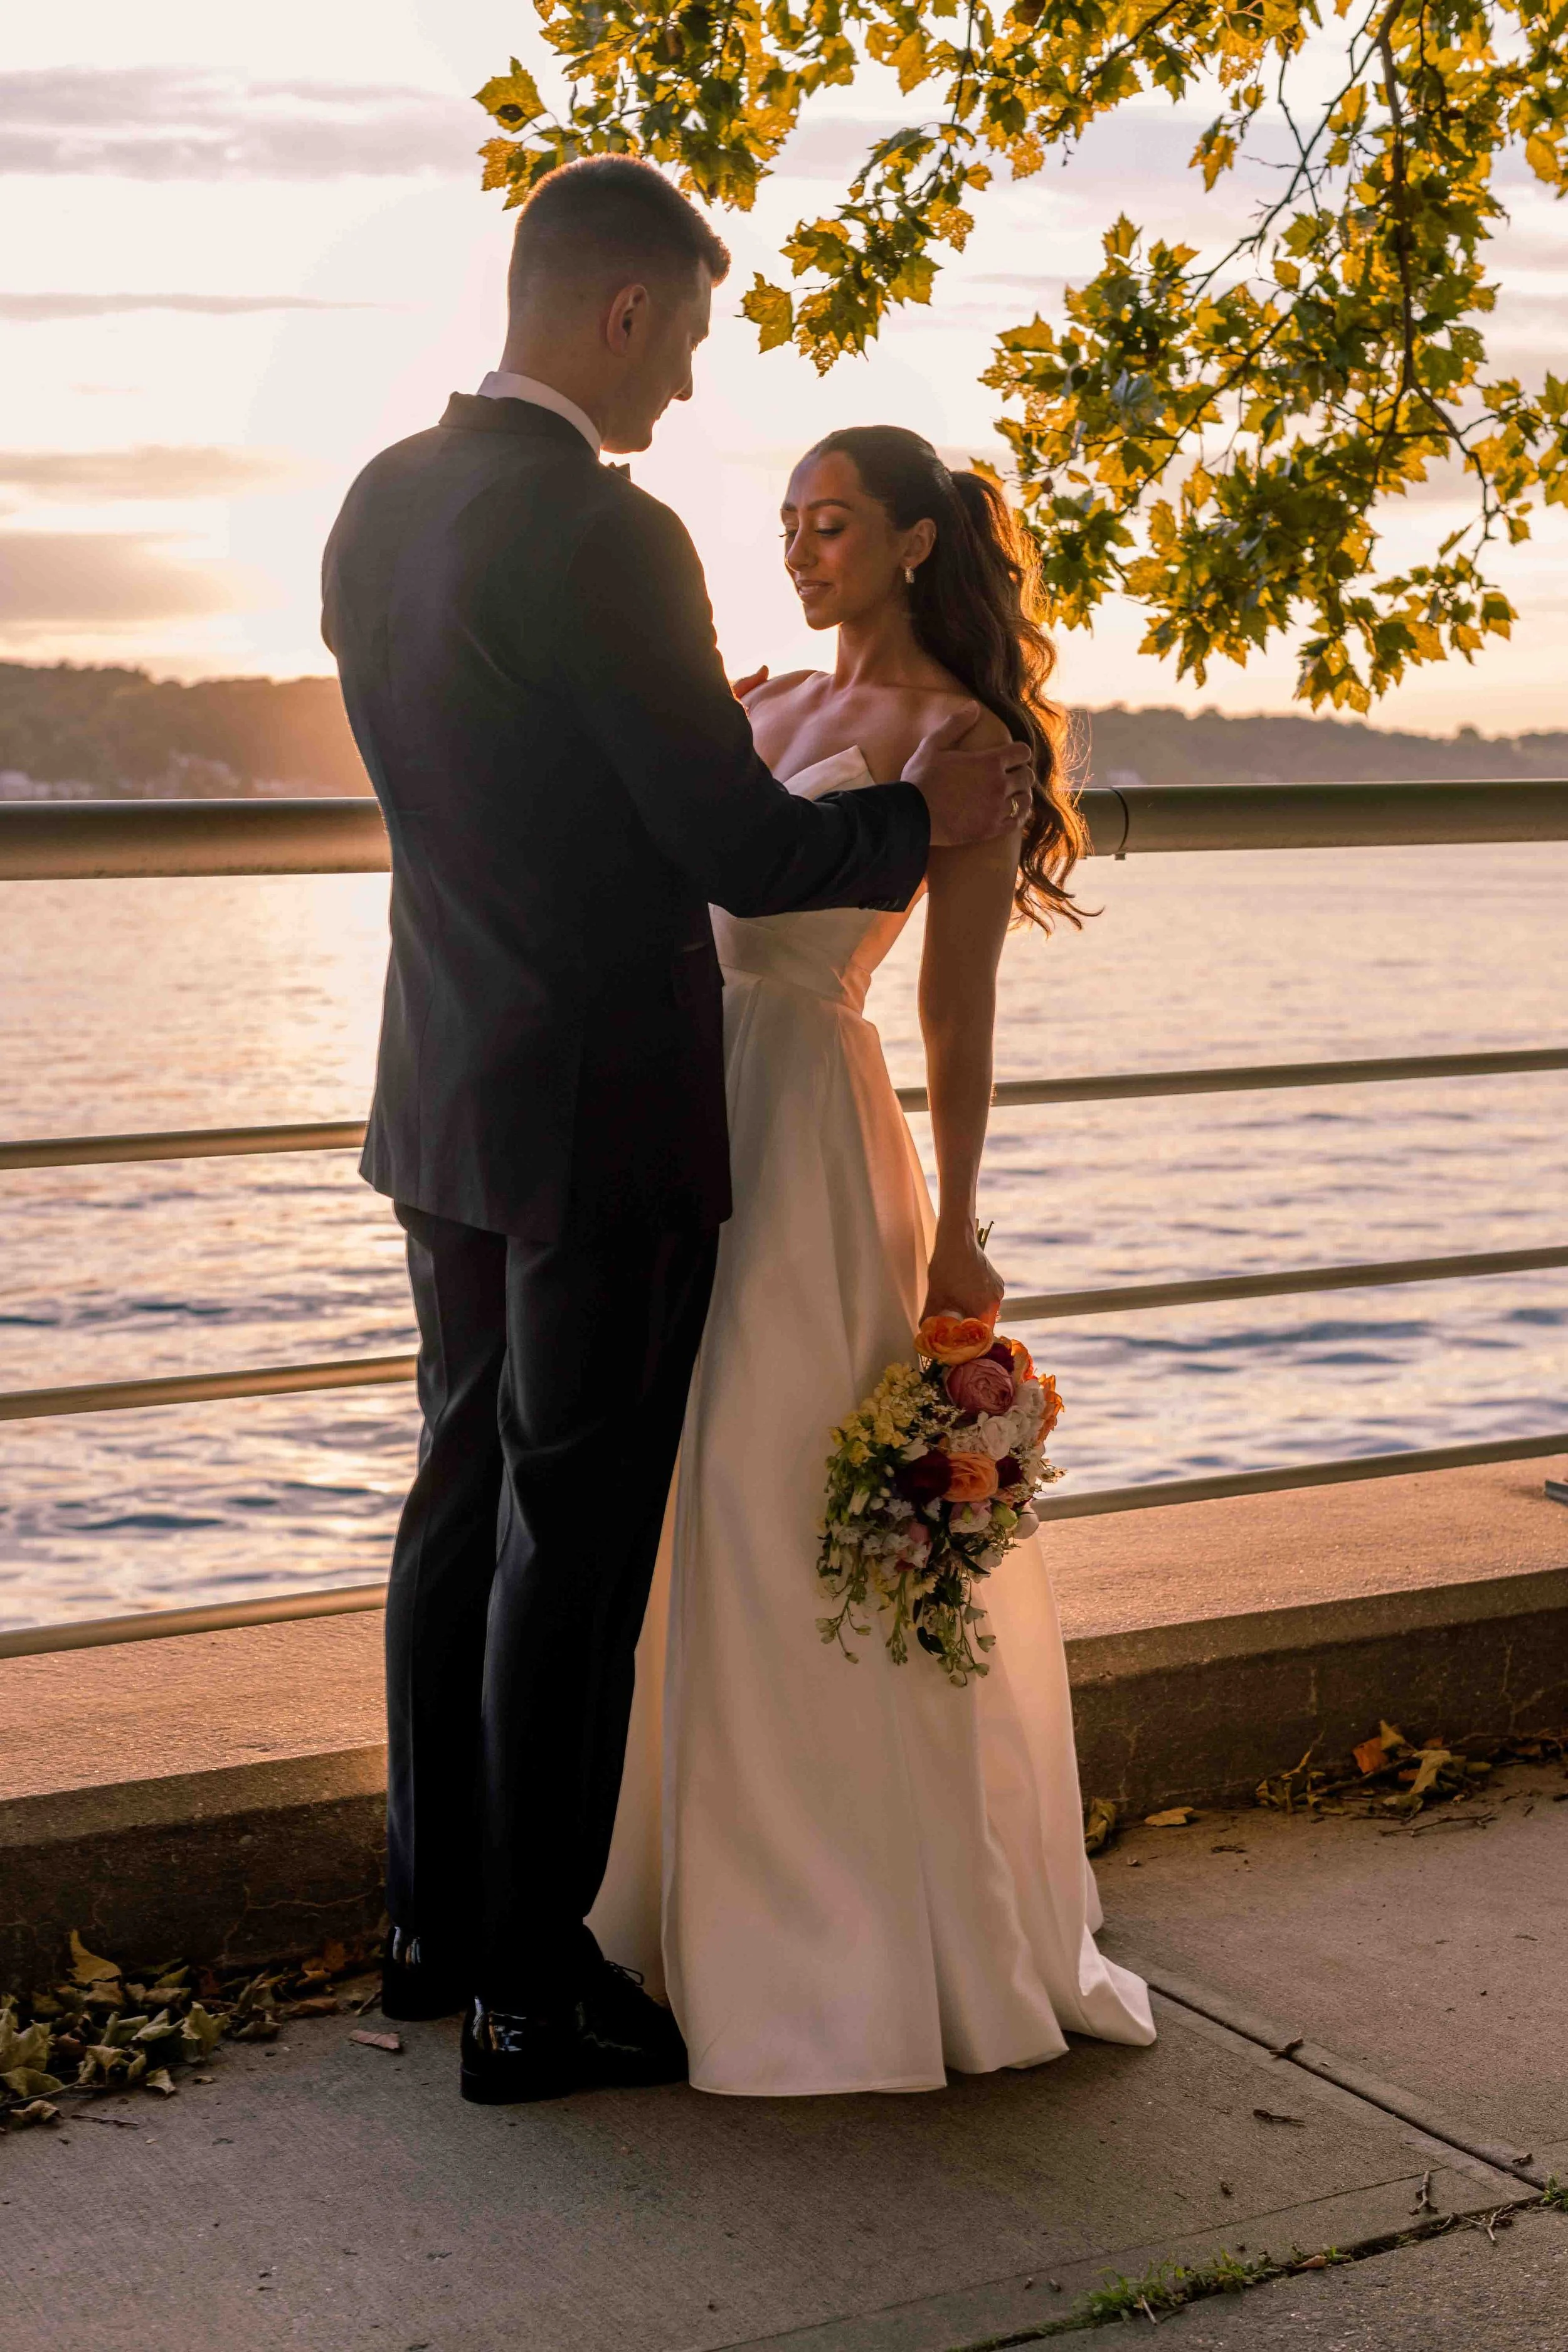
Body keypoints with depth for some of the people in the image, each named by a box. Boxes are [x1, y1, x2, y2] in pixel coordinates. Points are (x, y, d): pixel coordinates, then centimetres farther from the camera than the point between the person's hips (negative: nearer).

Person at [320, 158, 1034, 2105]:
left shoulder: (378, 505, 6)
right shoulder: (604, 538, -21)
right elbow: (745, 855, -18)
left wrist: (710, 749, 20)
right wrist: (926, 815, 0)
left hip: (451, 1101, 9)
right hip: (603, 1121, -9)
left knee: (465, 1495, 18)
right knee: (573, 1546, 2)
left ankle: (434, 1916, 31)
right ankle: (528, 1992, 14)